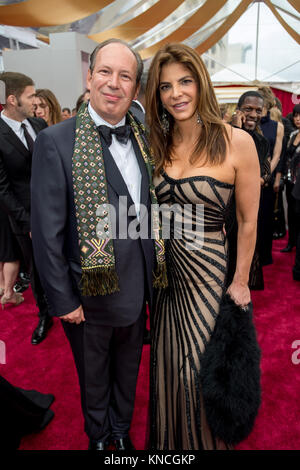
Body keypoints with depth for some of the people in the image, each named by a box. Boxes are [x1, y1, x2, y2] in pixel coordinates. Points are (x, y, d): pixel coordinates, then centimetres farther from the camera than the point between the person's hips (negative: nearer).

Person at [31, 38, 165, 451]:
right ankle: (99, 437, 50)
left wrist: (151, 277, 3)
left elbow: (148, 211, 5)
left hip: (137, 289, 5)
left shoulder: (143, 139, 1)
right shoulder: (57, 141, -15)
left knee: (128, 371, 26)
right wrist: (63, 300, -13)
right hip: (91, 292, -4)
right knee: (93, 378, 21)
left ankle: (122, 432, 53)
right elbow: (47, 232, -15)